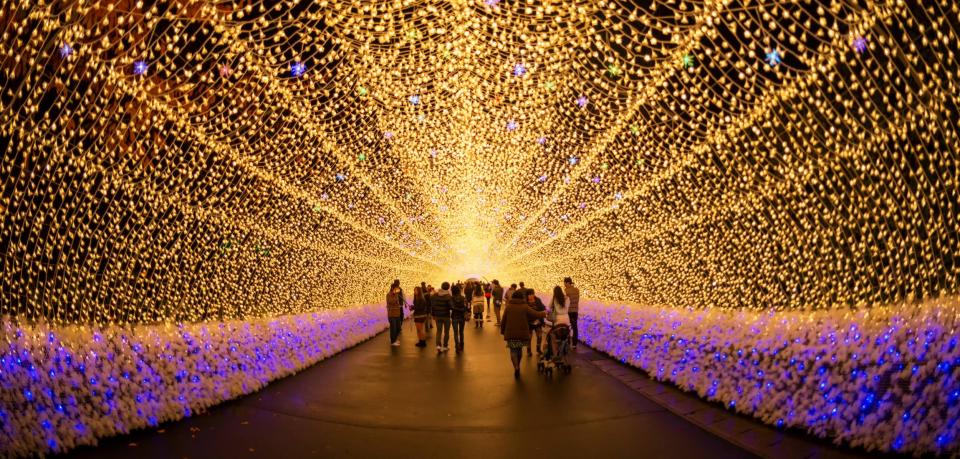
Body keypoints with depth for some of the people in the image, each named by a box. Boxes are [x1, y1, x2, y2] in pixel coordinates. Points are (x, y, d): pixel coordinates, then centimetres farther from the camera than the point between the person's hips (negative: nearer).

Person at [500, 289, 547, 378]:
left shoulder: (508, 307, -3)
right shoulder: (525, 307, -4)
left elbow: (503, 321, -2)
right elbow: (535, 315, -4)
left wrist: (502, 331, 11)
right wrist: (544, 313, 15)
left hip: (510, 333, -1)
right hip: (523, 333, 1)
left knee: (513, 351, 5)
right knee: (519, 349, 20)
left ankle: (516, 367, -15)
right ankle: (518, 366, 32)